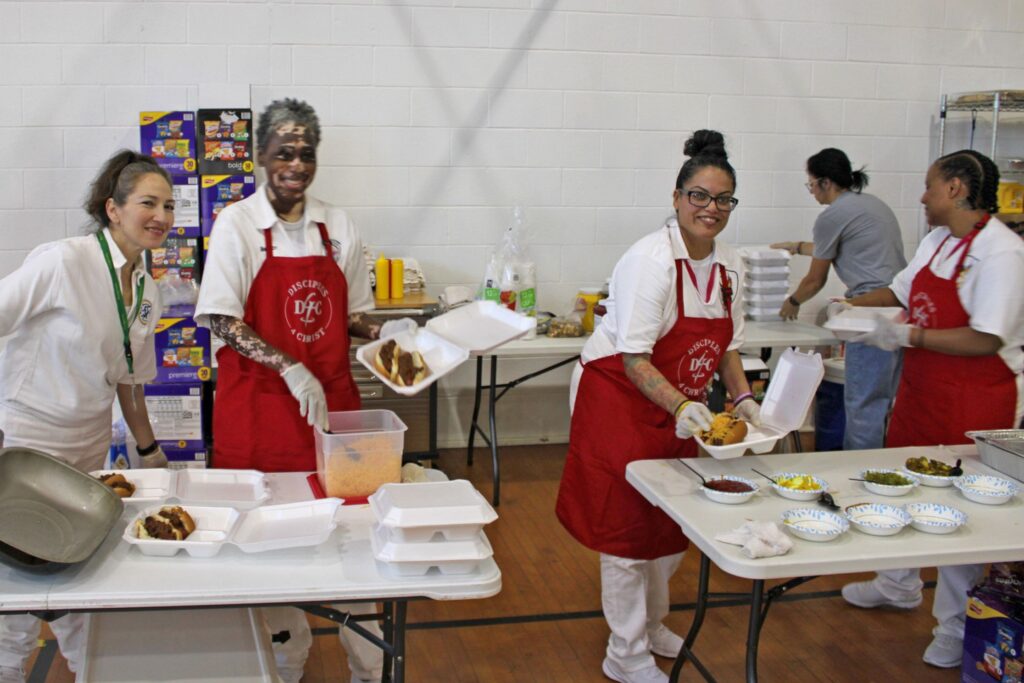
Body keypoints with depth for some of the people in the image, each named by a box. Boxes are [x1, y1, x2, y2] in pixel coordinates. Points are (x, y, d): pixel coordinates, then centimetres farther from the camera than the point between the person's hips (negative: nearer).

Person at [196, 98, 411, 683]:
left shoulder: (338, 226, 7)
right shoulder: (237, 224, -4)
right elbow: (220, 321, -10)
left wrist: (383, 331, -5)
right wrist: (290, 368, -20)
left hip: (332, 398, 3)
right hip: (259, 402, -2)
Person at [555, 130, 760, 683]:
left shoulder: (727, 265, 2)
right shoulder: (651, 260, -23)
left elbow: (727, 344, 11)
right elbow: (633, 357, -25)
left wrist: (742, 398, -3)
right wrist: (681, 406, -36)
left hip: (678, 408, 8)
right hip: (620, 401, -8)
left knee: (673, 518, 16)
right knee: (627, 522, 0)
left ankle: (650, 624, 40)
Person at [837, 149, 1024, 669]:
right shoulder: (936, 240, 8)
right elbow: (903, 289, 25)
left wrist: (909, 335, -26)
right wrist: (853, 304, 13)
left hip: (975, 401, -9)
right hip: (921, 389, 9)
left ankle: (957, 626, 19)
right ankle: (899, 586, 43)